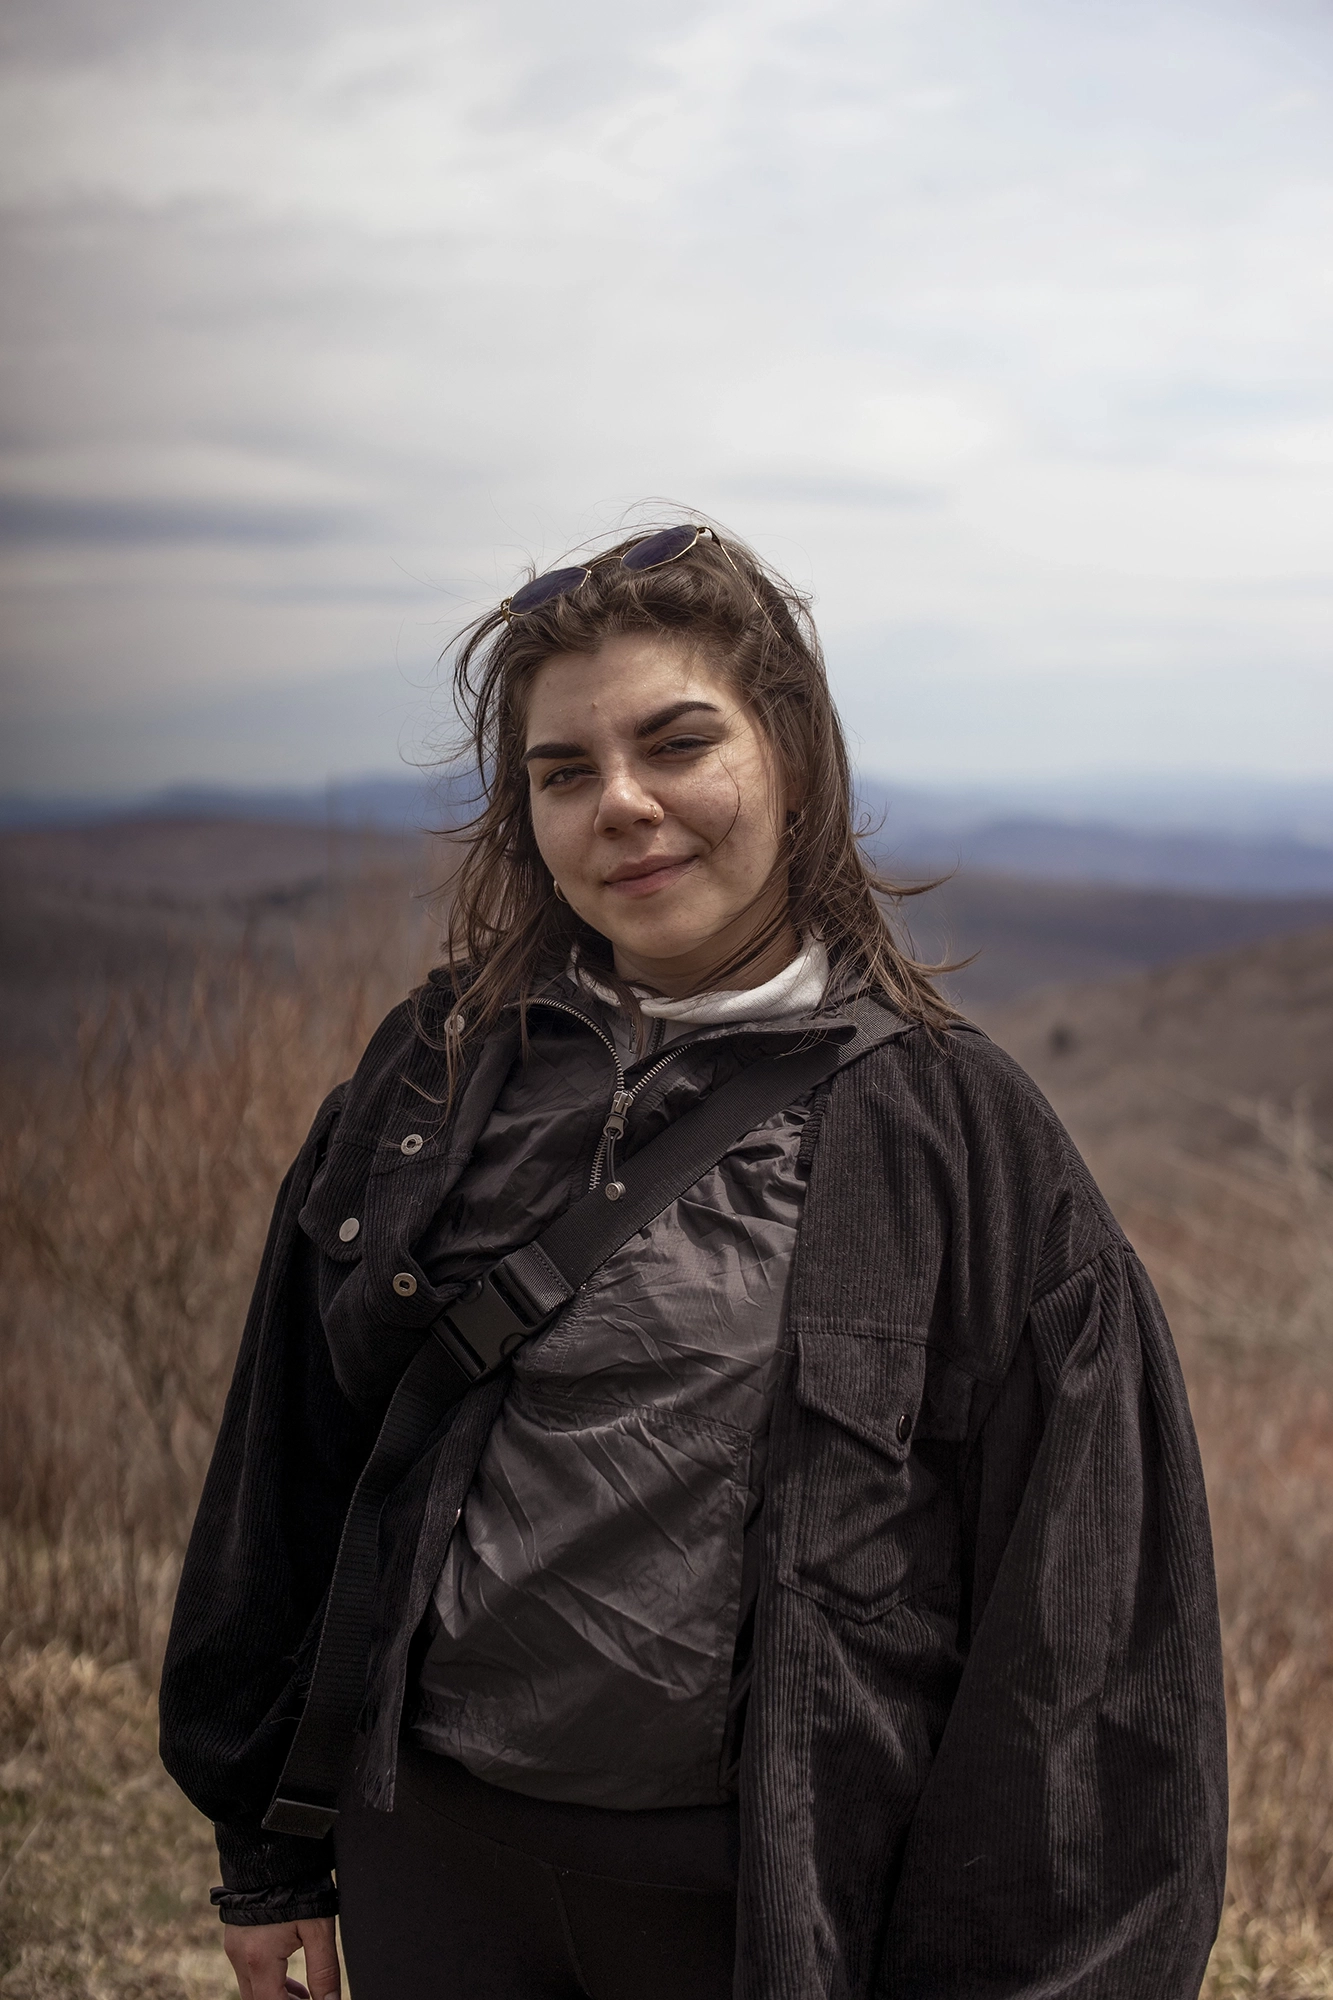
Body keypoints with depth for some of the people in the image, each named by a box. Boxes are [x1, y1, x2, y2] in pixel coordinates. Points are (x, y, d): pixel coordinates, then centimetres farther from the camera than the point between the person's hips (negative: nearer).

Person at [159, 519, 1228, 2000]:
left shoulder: (945, 1126, -8)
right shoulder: (437, 1073, 1)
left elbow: (1072, 1611, -6)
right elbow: (293, 1461, 9)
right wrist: (274, 1852, 12)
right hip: (438, 1872, 3)